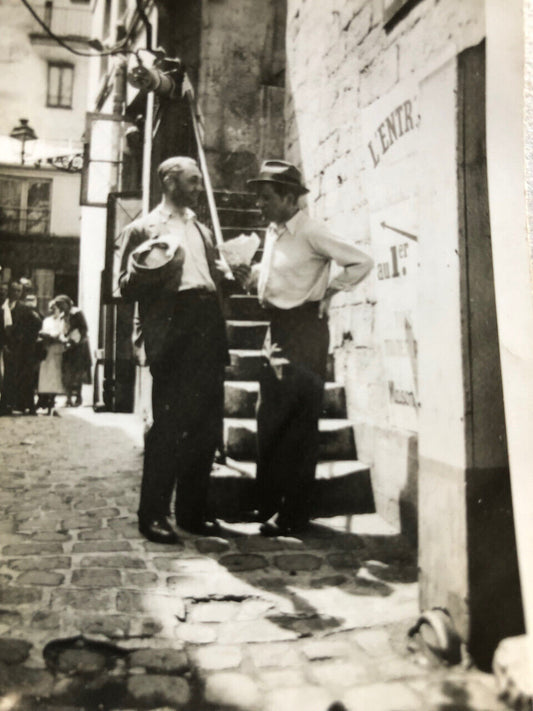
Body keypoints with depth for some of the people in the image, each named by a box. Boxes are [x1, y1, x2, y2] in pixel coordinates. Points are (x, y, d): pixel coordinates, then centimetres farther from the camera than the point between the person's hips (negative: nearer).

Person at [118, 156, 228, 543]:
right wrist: (150, 267, -17)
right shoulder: (143, 229, 7)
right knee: (169, 424, -7)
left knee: (207, 423, 6)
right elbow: (128, 288, 1)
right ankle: (153, 514, 5)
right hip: (172, 333, -6)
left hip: (208, 326, 6)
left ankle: (192, 510, 17)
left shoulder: (203, 231, 25)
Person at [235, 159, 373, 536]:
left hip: (305, 331, -8)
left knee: (299, 425, -1)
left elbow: (361, 262, -15)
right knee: (271, 423, 10)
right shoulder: (273, 232, 13)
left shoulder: (311, 232, -12)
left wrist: (328, 292, -9)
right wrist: (249, 276, 3)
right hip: (278, 331, 9)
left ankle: (294, 516, 9)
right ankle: (271, 509, 21)